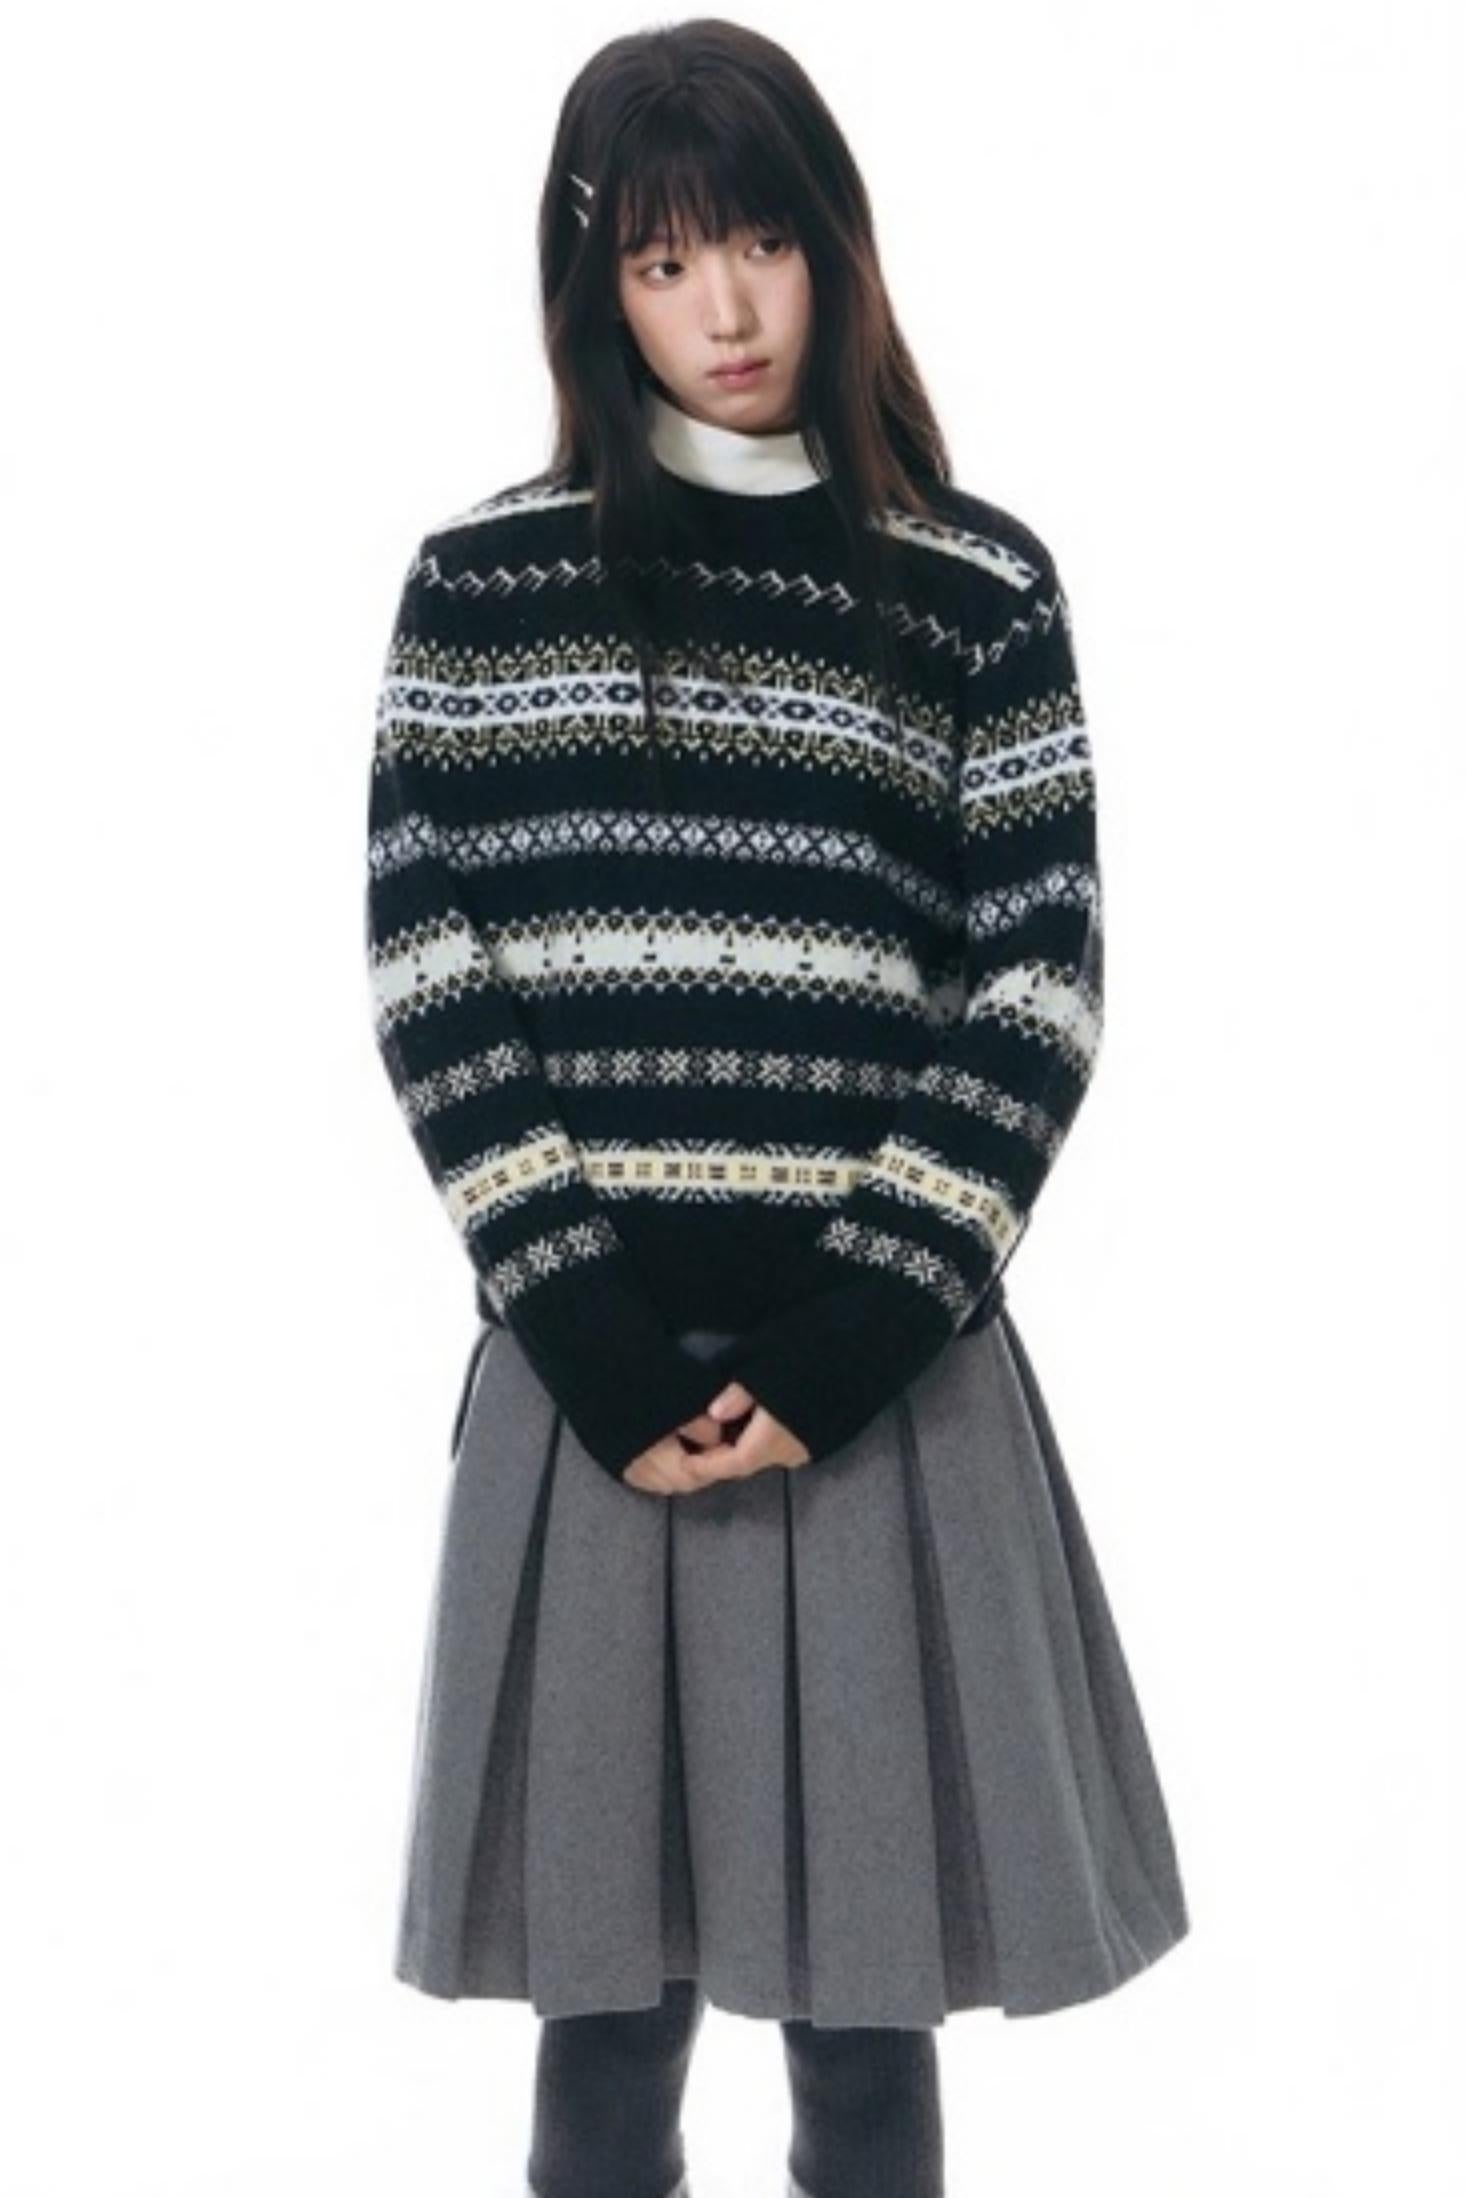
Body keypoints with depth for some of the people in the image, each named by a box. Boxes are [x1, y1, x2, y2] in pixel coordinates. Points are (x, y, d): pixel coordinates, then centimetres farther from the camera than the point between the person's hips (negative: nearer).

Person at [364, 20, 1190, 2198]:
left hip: (882, 1375, 0)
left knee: (865, 2000, 9)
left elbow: (1039, 998, 0)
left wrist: (841, 1350, -10)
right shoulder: (482, 581, 5)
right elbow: (429, 983, 0)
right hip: (587, 1367, 0)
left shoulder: (978, 587, 5)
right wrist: (600, 1344, -9)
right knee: (606, 1984, 9)